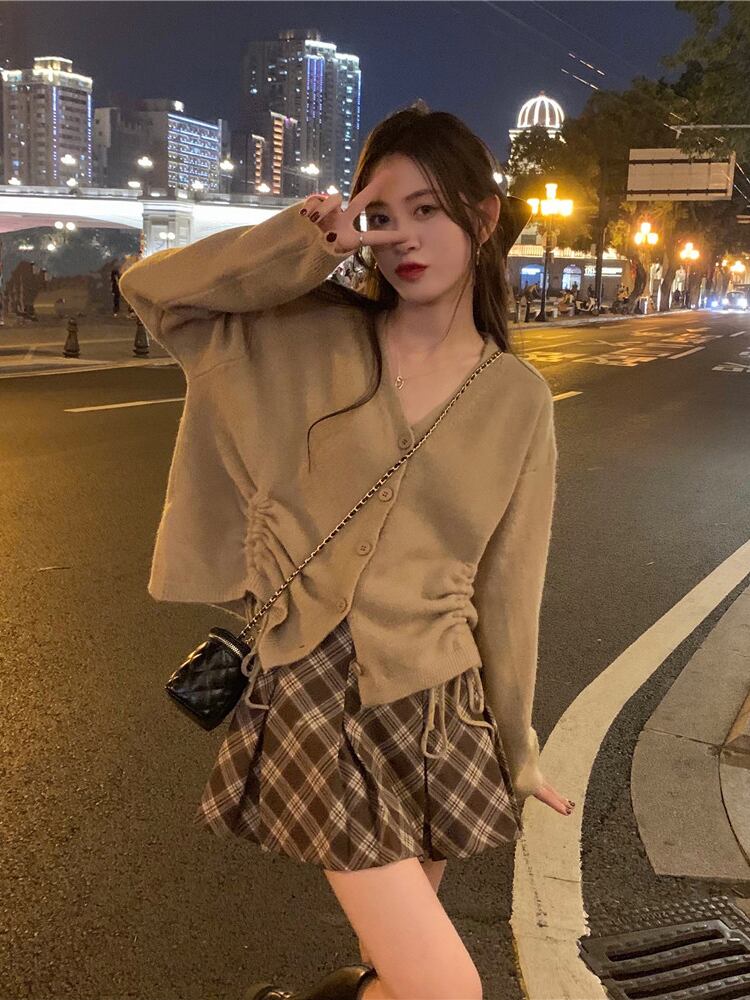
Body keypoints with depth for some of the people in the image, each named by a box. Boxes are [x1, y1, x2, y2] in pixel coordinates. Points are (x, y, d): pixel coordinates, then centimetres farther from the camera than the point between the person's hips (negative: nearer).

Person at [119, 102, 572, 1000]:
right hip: (315, 699, -2)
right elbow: (150, 288, -1)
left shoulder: (519, 398, 0)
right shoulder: (314, 337, -2)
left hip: (441, 709, 3)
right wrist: (298, 246, -13)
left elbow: (505, 587, 4)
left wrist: (516, 750, 10)